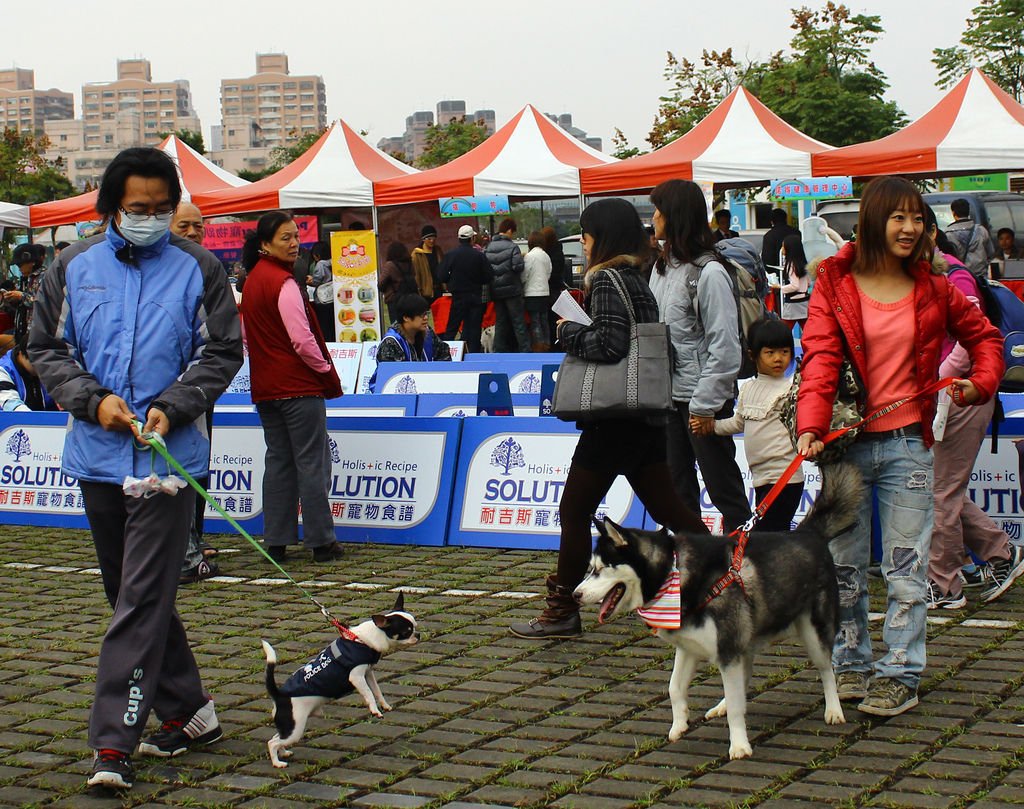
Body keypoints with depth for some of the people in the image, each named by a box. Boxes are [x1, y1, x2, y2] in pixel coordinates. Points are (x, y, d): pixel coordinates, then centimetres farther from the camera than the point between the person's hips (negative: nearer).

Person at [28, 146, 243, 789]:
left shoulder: (198, 268, 0)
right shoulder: (74, 267, 7)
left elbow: (223, 353, 1)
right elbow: (47, 349, 8)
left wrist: (171, 407, -13)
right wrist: (93, 399, -9)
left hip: (168, 455, -4)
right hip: (98, 456, 5)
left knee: (142, 600, -9)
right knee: (131, 595, 13)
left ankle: (115, 742, -8)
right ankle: (188, 712, 28)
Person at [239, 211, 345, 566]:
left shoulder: (251, 280, 10)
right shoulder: (283, 283, -16)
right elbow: (302, 339, -19)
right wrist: (325, 368, -4)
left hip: (265, 386, 8)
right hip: (298, 386, -8)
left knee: (278, 460, 11)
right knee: (311, 462, -2)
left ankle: (276, 542, 12)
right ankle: (321, 541, 2)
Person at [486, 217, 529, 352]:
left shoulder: (488, 248, 3)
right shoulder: (512, 247, -13)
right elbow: (518, 266, -19)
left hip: (495, 291, 5)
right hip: (512, 290, -5)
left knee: (500, 322, 11)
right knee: (518, 322, -1)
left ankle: (500, 351, 11)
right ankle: (524, 350, -3)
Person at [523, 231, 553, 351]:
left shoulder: (529, 256, -13)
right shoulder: (546, 256, 5)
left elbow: (524, 276, -11)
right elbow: (548, 275, 11)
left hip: (532, 293, -6)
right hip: (545, 292, 6)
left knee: (535, 321, -2)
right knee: (544, 320, 13)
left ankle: (538, 345, -3)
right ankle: (547, 343, 16)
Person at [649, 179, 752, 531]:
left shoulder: (709, 273, -14)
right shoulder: (662, 267, 10)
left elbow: (724, 346, -17)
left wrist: (705, 403, -18)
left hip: (701, 397, -8)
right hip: (667, 393, 8)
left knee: (722, 486, 1)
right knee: (677, 486, 14)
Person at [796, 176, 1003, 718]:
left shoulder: (933, 291, 6)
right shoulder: (835, 284, -2)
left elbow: (984, 336, 21)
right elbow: (819, 359, -13)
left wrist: (982, 383, 3)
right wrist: (811, 426, -27)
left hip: (906, 443, 1)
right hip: (846, 443, -1)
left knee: (906, 566, 0)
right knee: (844, 563, 7)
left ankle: (900, 674, 5)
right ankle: (851, 664, 21)